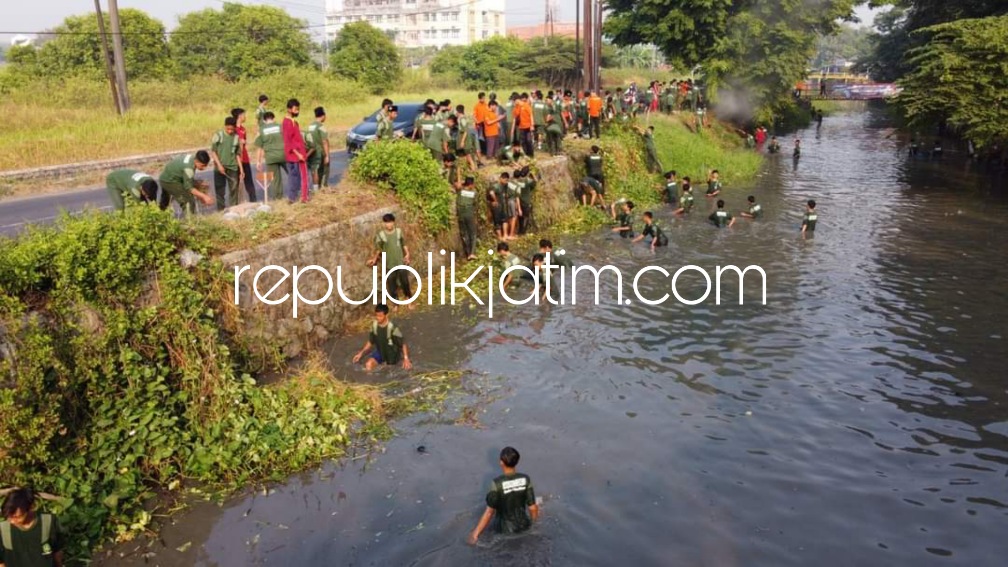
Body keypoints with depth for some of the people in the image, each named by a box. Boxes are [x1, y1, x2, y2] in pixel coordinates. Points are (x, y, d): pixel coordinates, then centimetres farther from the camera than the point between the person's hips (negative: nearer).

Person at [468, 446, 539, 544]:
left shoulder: (497, 483, -26)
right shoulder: (526, 479, -17)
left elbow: (489, 511, -22)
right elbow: (532, 507, -10)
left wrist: (475, 533, -12)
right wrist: (535, 521, 11)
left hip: (505, 529, -2)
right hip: (524, 525, 2)